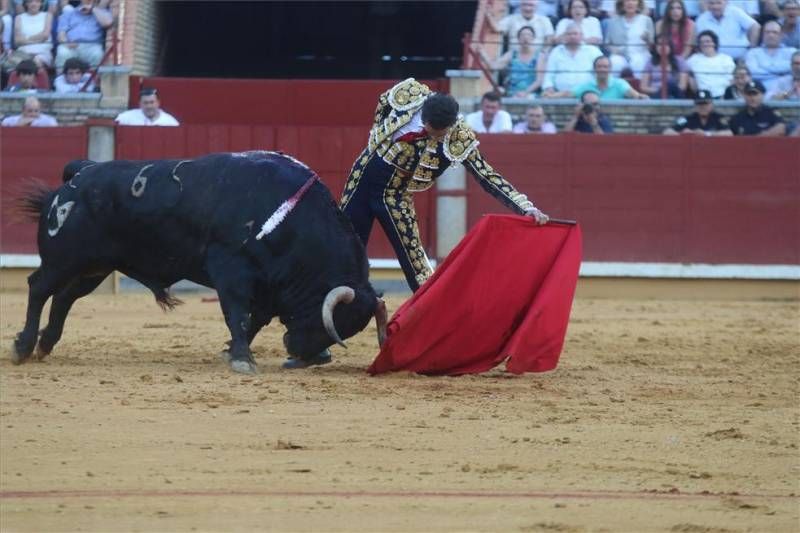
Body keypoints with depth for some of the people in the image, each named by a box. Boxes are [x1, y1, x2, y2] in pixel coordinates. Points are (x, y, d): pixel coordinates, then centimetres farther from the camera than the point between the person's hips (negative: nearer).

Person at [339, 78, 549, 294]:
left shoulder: (460, 139, -24)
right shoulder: (407, 94, -21)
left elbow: (487, 177, -22)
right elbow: (382, 103, 3)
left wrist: (526, 207, -30)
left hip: (394, 194, -2)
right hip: (362, 178, 2)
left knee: (412, 257, -8)